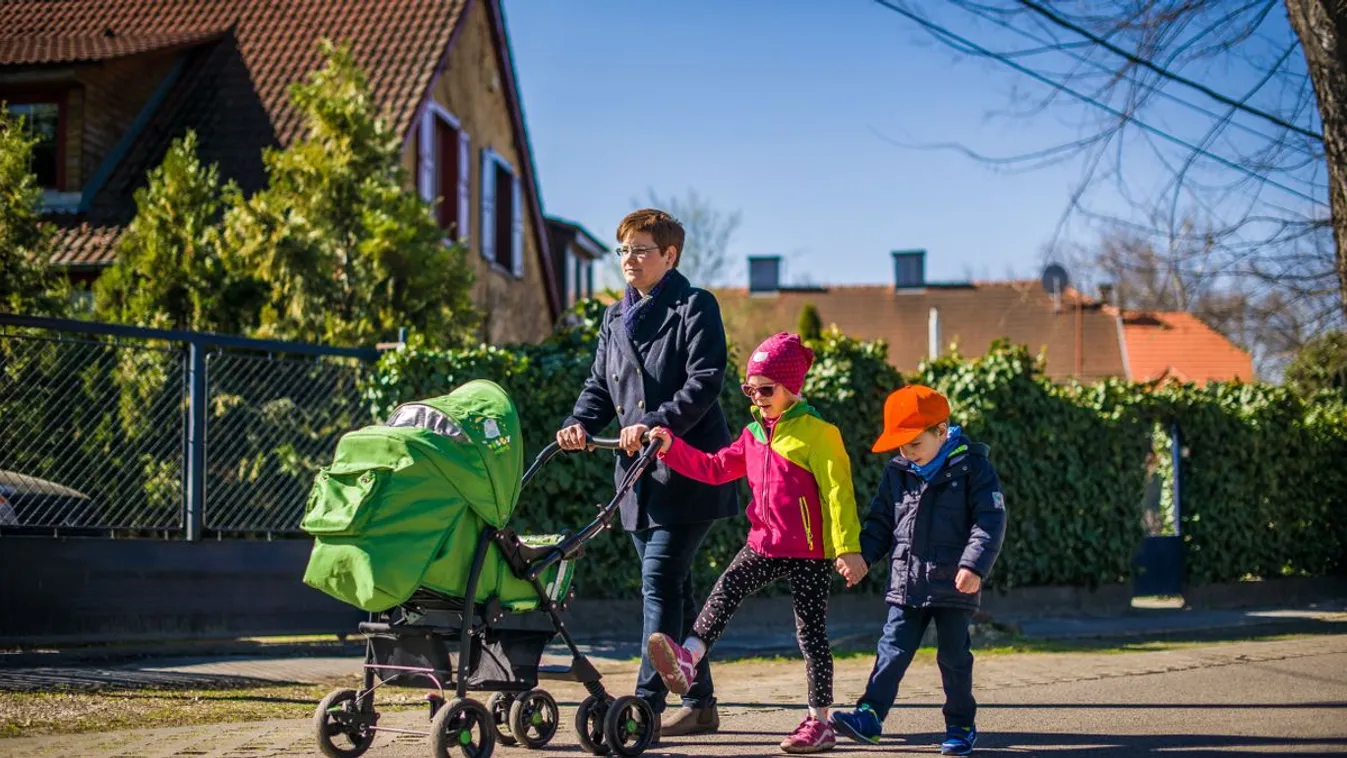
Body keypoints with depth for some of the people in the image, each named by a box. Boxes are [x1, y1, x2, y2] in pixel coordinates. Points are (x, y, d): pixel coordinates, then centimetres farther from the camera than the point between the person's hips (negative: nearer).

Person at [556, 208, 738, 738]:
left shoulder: (695, 307, -4)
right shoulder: (615, 318, 18)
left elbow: (705, 381, -14)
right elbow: (600, 385, 18)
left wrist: (656, 424, -25)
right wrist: (580, 423, -2)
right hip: (640, 474, 7)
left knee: (660, 580, -15)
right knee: (672, 587, 11)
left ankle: (647, 704, -15)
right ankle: (699, 704, 19)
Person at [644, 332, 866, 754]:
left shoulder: (816, 432, -12)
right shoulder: (754, 434, 12)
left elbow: (837, 491, -15)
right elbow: (715, 469, 14)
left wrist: (849, 546, -19)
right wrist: (671, 447, 2)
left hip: (809, 552, -6)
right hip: (765, 545, 6)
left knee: (811, 632, 1)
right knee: (726, 591, -17)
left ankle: (819, 721, 8)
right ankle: (687, 660, -31)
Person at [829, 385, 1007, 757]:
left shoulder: (972, 466, -9)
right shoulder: (897, 471, 6)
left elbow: (990, 521, -13)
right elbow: (881, 520, 15)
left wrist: (973, 565, -23)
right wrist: (863, 556, 2)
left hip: (954, 585, -4)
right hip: (906, 583, 4)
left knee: (954, 656, 5)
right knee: (893, 650, 0)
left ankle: (961, 725, 17)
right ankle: (870, 715, -3)